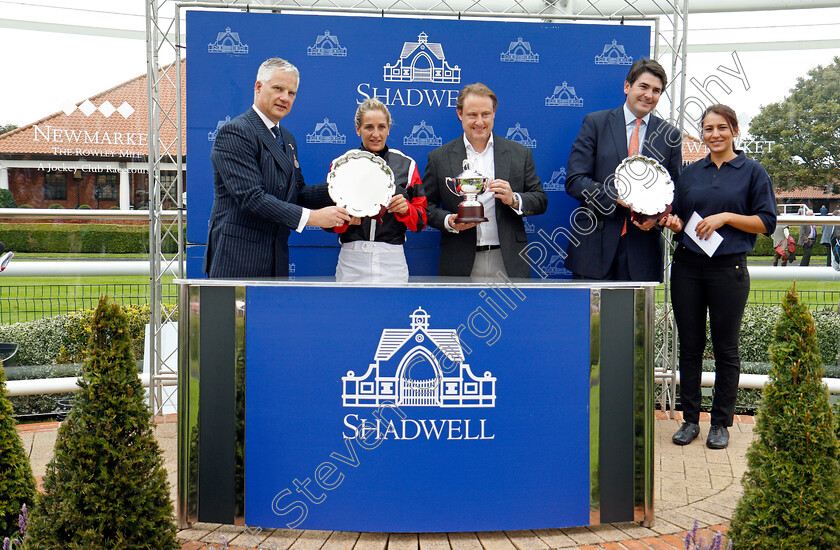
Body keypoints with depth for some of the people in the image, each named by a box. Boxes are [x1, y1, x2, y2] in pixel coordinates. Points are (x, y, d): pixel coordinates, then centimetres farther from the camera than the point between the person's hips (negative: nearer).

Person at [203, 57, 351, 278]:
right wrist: (311, 216, -22)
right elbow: (251, 197, -20)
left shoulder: (288, 139, 19)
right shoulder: (235, 132, -10)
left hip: (276, 261, 8)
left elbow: (297, 194, 18)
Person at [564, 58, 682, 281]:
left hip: (642, 248, 2)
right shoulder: (595, 123, 4)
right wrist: (619, 197, -16)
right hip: (595, 243, -2)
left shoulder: (670, 135, 11)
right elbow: (574, 181, -4)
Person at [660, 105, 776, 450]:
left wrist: (725, 217, -13)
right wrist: (674, 223, -4)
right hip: (687, 266, 3)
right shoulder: (690, 173, 13)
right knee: (689, 346, 6)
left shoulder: (752, 172, 2)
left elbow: (766, 222, -3)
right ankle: (690, 419, 16)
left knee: (726, 349, 4)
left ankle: (721, 423, 14)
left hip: (729, 268, -3)